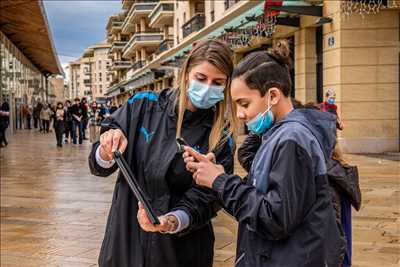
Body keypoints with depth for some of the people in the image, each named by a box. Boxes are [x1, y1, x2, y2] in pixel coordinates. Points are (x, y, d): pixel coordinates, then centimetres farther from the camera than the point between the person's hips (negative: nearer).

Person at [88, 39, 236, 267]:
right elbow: (99, 167, 0)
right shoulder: (143, 106, -6)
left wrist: (171, 222, -31)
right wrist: (107, 153, -21)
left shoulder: (221, 137, -10)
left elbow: (203, 201, -13)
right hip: (125, 240, 2)